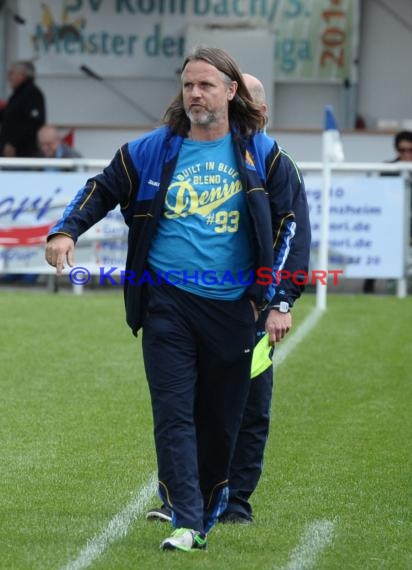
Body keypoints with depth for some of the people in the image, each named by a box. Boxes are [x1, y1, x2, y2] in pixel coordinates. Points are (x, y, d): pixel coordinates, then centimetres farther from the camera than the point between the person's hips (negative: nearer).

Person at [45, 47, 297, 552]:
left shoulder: (262, 154, 3)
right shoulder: (152, 150, 3)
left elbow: (284, 227, 6)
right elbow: (101, 189, 13)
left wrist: (276, 302, 1)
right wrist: (66, 230, -5)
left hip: (232, 306, 0)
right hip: (168, 301, 0)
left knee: (220, 420, 7)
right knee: (174, 413, -9)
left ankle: (205, 515, 21)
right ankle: (185, 521, -11)